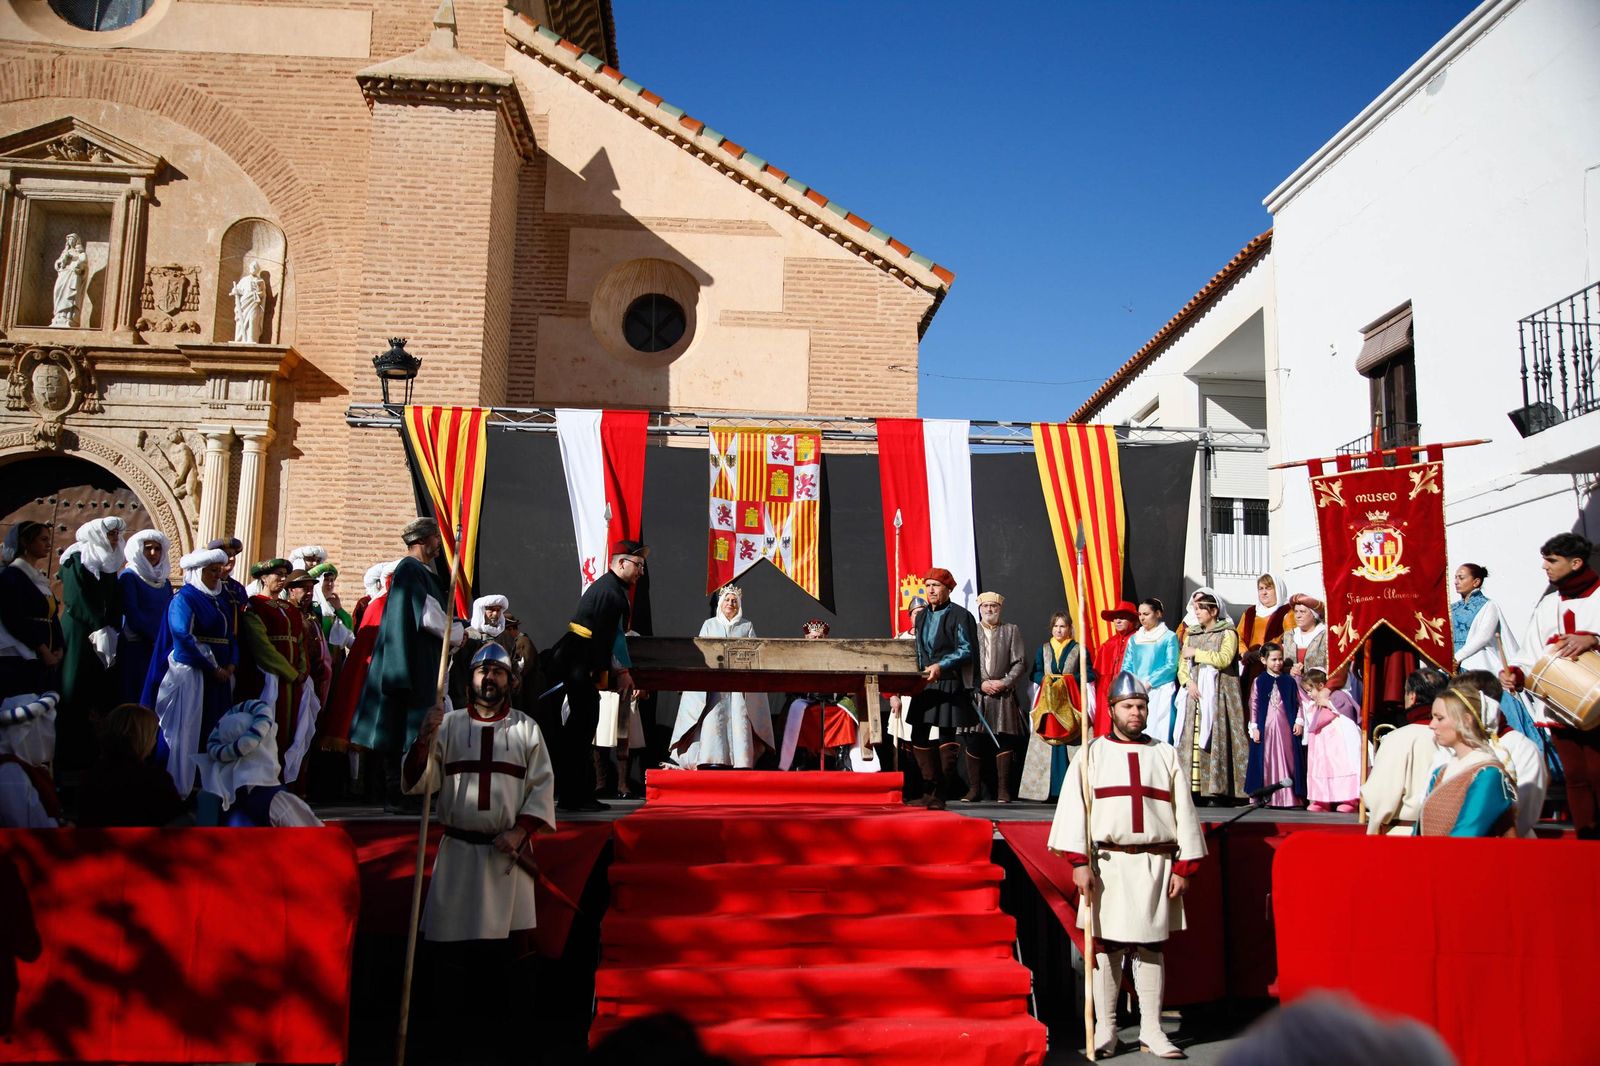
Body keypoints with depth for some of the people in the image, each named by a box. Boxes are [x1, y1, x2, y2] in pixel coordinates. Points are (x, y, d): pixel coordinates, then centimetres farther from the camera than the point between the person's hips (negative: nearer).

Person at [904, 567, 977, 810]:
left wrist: (941, 666, -25)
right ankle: (930, 791, 15)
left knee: (947, 736, -2)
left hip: (950, 684, -7)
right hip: (925, 683, 7)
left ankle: (939, 794, 4)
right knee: (918, 736, 5)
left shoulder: (960, 615, -6)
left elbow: (966, 650, -14)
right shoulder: (922, 617, 15)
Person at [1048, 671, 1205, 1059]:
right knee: (1106, 946, 3)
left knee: (1151, 947, 6)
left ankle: (1151, 1030, 15)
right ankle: (1105, 1031, 12)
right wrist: (1078, 862, -11)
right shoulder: (1091, 754, 6)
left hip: (1157, 864, 1)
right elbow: (1074, 808, -2)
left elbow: (1184, 812, 9)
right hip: (1107, 864, -1)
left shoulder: (1167, 755, 11)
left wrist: (1184, 867, 2)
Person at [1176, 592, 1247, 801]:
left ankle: (1216, 789, -12)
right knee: (1192, 736, -4)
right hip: (1195, 692, 5)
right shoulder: (1191, 634, 20)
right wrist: (1188, 682, -5)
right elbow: (1182, 665, 14)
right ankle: (1193, 789, -5)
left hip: (1219, 693, -5)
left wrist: (1196, 653, -5)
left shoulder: (1227, 633, 4)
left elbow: (1224, 659, -13)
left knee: (1216, 737, -11)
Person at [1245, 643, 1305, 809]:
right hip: (1265, 728, -1)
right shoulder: (1259, 681, 3)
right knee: (1266, 762, 0)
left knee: (1287, 761, 1)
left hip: (1285, 728, 1)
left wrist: (1299, 722, 0)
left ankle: (1288, 798, 5)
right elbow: (1253, 706, 2)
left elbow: (1298, 703, 10)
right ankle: (1266, 798, 4)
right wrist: (1254, 727, -3)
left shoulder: (1289, 681, 6)